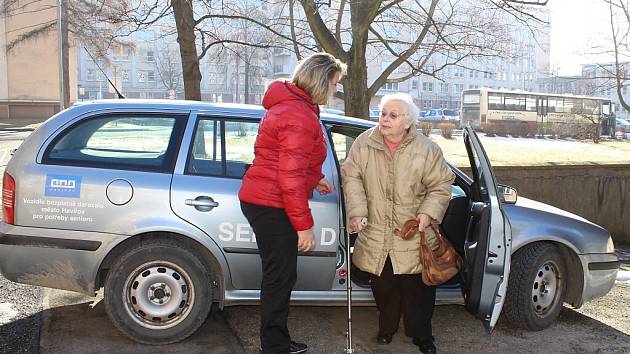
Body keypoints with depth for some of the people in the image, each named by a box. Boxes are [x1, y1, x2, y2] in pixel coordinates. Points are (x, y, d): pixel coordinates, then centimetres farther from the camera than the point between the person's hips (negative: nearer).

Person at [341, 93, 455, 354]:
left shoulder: (427, 150, -7)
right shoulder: (364, 143, -4)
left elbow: (441, 185, -1)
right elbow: (351, 177, -3)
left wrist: (428, 212, -14)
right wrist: (357, 211, -14)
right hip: (376, 233, 1)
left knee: (417, 288, 5)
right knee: (383, 287, 12)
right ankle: (387, 328, 36)